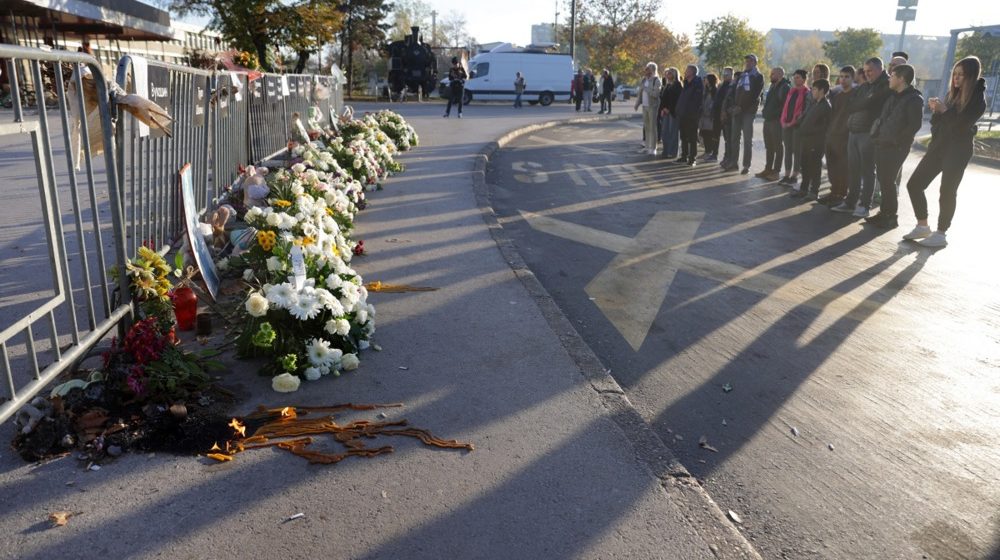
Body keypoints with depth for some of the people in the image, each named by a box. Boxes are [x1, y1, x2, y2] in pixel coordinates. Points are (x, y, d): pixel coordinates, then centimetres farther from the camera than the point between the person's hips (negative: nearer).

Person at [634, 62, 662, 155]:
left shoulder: (656, 80, -8)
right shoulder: (644, 80, 11)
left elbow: (656, 94, -20)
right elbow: (640, 93, 15)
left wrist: (645, 88, -16)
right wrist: (637, 104, 8)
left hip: (652, 106, -6)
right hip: (644, 106, 6)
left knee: (652, 127, -5)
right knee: (646, 127, 9)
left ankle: (653, 148, -2)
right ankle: (647, 147, 14)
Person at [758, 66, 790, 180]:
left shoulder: (785, 87, -12)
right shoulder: (773, 86, 17)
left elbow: (785, 105, -19)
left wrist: (776, 114, -17)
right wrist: (765, 111, 14)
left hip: (777, 121, -9)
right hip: (768, 120, 9)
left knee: (777, 147, -3)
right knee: (768, 147, 13)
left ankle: (776, 171, 0)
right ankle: (768, 169, 20)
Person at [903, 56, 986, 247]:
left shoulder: (978, 98, -8)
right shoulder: (952, 94, 12)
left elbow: (961, 124, -18)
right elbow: (937, 122, 11)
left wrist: (944, 110, -15)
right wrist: (936, 110, -7)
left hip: (958, 150, -7)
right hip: (938, 146, 7)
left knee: (947, 191, -4)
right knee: (914, 184, 3)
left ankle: (941, 234, 7)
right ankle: (922, 226, 16)